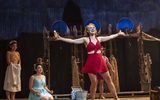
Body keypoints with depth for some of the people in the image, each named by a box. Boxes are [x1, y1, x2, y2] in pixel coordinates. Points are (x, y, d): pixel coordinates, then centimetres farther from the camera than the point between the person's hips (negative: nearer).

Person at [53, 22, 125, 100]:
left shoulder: (99, 38, 11)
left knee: (108, 80, 6)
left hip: (100, 61, 4)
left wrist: (118, 34, 35)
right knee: (94, 82, -5)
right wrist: (60, 38, -17)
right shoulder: (85, 39, 0)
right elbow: (72, 41, -8)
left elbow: (109, 37, 26)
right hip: (91, 62, -3)